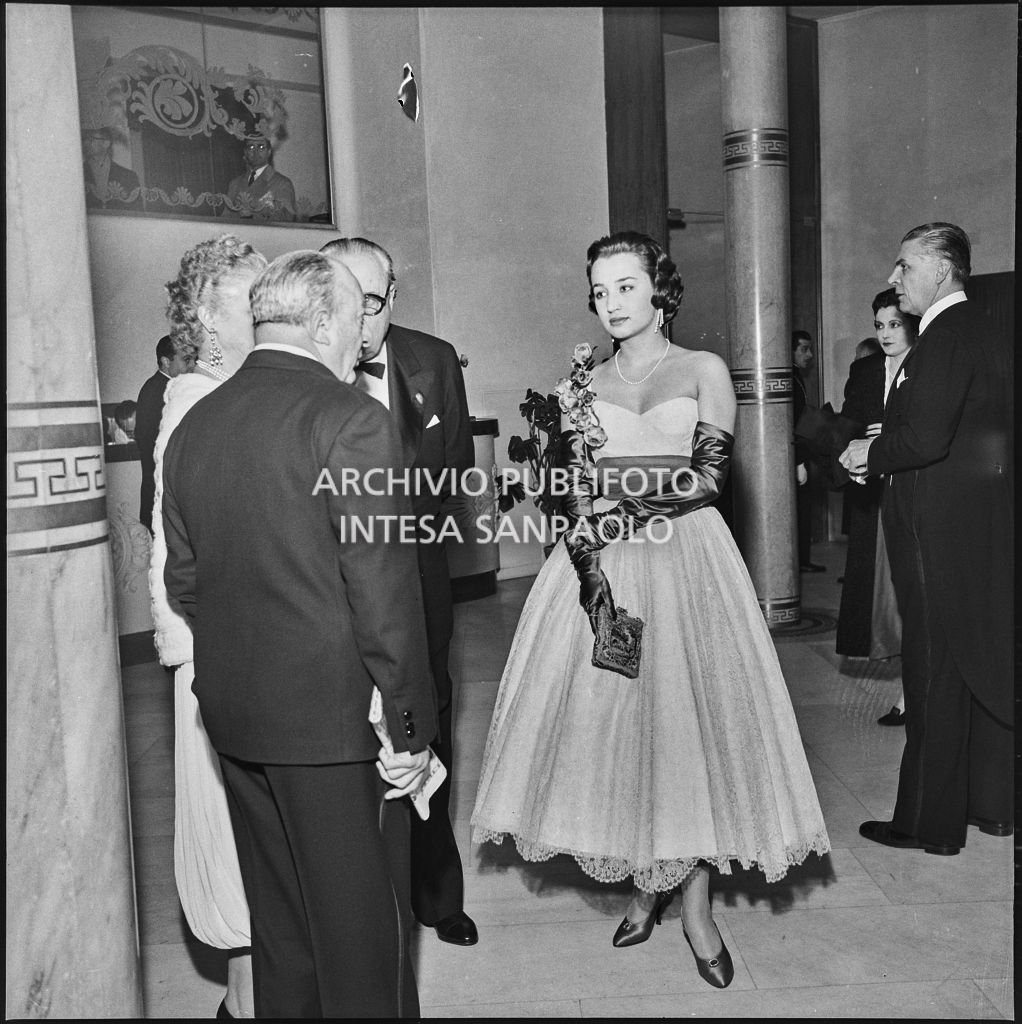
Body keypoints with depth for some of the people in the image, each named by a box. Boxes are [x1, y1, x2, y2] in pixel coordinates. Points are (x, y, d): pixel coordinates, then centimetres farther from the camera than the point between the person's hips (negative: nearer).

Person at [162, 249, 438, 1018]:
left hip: (231, 717, 7)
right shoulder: (350, 418, -16)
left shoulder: (193, 424, 6)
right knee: (363, 932, 9)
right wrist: (411, 726, -9)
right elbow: (383, 592, -18)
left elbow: (182, 579, 12)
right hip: (334, 720, -7)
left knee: (280, 930, 22)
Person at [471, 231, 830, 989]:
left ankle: (696, 904, 14)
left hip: (683, 559, -2)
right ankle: (645, 885, 21)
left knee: (691, 715, -1)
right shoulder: (585, 383, 11)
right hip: (599, 568, 3)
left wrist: (625, 508, -16)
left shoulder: (704, 371, 4)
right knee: (607, 719, 3)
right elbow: (574, 493, 1)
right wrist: (589, 571, -14)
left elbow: (710, 477, -6)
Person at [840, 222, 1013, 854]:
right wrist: (880, 454, 10)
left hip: (941, 529, -9)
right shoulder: (990, 334, 13)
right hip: (988, 525, 9)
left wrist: (871, 455, -8)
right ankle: (993, 802, 30)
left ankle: (931, 821, 11)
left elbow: (924, 438, -26)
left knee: (935, 677, 0)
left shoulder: (944, 338, -16)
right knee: (987, 668, 17)